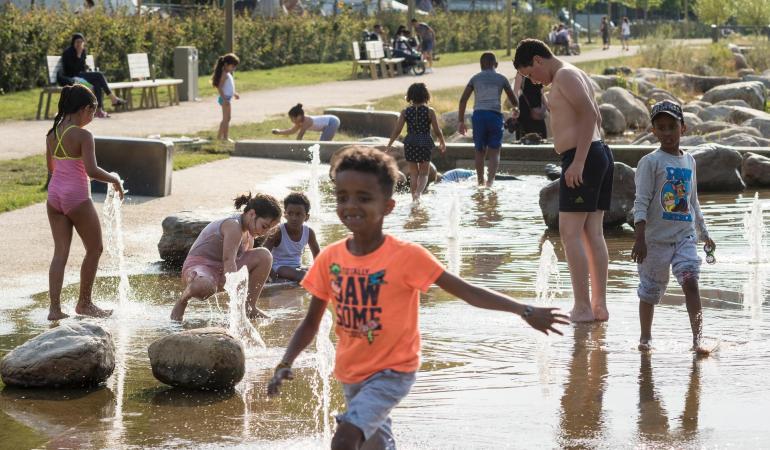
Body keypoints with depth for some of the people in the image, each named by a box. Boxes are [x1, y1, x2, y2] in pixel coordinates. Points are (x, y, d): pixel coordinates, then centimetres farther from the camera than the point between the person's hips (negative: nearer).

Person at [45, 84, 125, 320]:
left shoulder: (52, 134, 6)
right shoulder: (83, 135, -15)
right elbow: (92, 170, -23)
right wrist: (114, 179, -8)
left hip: (54, 195, 7)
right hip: (77, 197, -7)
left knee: (60, 252, 8)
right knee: (95, 249, 12)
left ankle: (55, 307, 1)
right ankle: (84, 303, 19)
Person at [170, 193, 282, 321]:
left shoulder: (249, 232, 9)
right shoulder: (233, 225, -22)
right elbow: (228, 260, -31)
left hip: (221, 271, 9)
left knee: (264, 256, -8)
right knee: (205, 286, -47)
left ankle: (249, 309, 0)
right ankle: (182, 301, -9)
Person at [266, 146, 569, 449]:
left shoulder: (406, 256, -17)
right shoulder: (329, 259, -5)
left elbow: (468, 291, -17)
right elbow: (311, 323, 4)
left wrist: (525, 312, -24)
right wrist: (285, 364, -11)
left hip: (392, 372, -5)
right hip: (350, 375, 6)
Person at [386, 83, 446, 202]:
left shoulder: (405, 112, 0)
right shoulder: (429, 111, -5)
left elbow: (397, 130, -1)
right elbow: (437, 131, -2)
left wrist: (389, 145, 8)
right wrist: (442, 143, 15)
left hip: (410, 144, 2)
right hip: (425, 143, -2)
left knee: (413, 173, 15)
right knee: (424, 173, 6)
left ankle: (414, 197, 16)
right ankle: (419, 192, -19)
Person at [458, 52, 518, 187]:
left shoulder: (475, 78, 13)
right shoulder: (501, 79, 11)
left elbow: (463, 100, 5)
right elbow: (514, 100, 17)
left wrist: (461, 121, 6)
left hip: (478, 115, 1)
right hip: (495, 115, -1)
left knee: (480, 151, 15)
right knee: (494, 151, 0)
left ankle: (480, 182, 19)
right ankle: (491, 179, -21)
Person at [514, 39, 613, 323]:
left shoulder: (565, 76, -9)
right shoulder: (577, 76, 22)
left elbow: (589, 114, -21)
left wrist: (578, 162, -24)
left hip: (582, 158, -10)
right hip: (599, 154, 10)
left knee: (570, 233, -9)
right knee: (593, 233, 8)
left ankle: (582, 308, -11)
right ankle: (599, 306, 8)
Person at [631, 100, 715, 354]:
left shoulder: (689, 161, 13)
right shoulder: (650, 162, -5)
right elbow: (641, 202, -10)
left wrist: (704, 234, 25)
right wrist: (639, 238, -17)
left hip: (685, 235, 3)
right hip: (656, 237, -3)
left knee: (690, 281, -14)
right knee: (651, 290, 6)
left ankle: (697, 338, -18)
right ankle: (645, 337, 22)